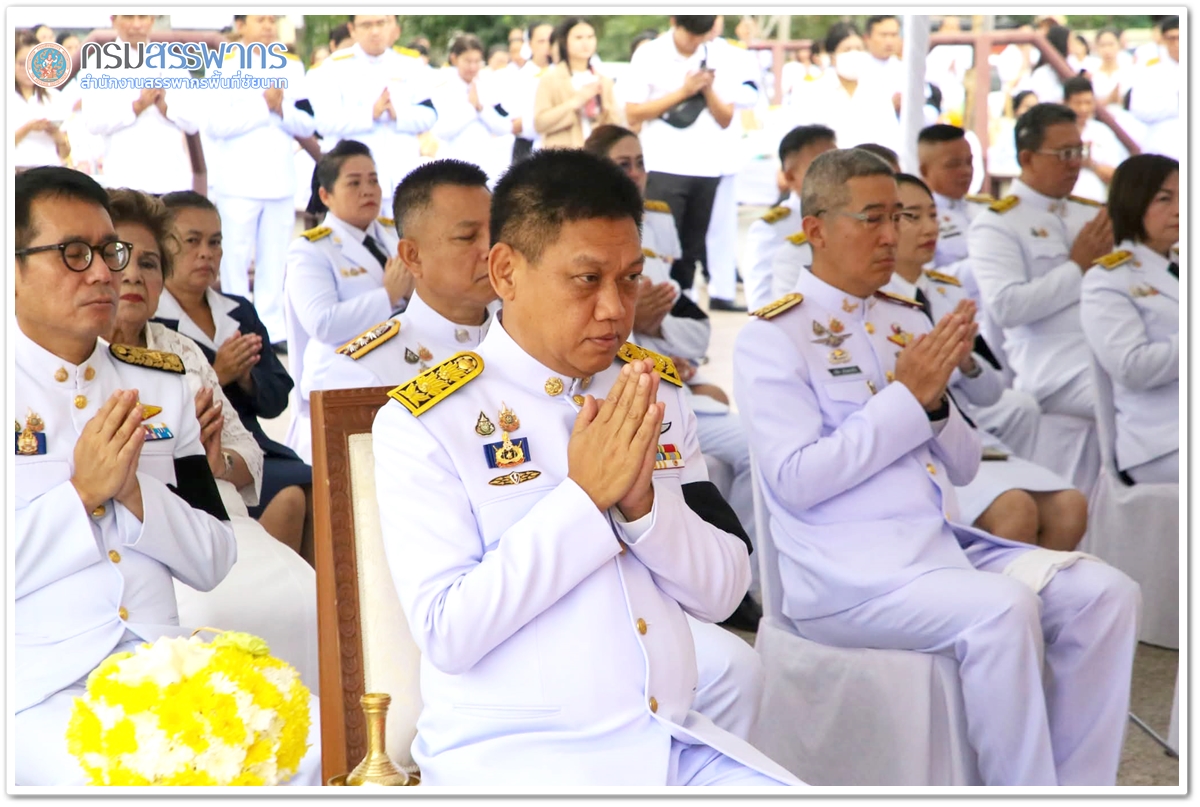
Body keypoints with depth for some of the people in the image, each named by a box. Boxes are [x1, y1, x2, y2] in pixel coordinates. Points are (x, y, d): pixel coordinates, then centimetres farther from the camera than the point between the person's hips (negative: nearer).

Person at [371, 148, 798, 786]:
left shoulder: (655, 398, 11)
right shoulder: (424, 421, -5)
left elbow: (723, 590, 9)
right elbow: (446, 633, -13)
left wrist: (643, 501, -9)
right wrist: (584, 496, -15)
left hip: (677, 743, 5)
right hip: (511, 753, -5)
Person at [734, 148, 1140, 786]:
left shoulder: (907, 321, 16)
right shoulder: (772, 338, -4)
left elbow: (963, 467, 17)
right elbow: (795, 480, -15)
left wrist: (935, 401, -5)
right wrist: (906, 397, -13)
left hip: (945, 543, 7)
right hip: (846, 574, -7)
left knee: (1107, 592, -12)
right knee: (1003, 607, -31)